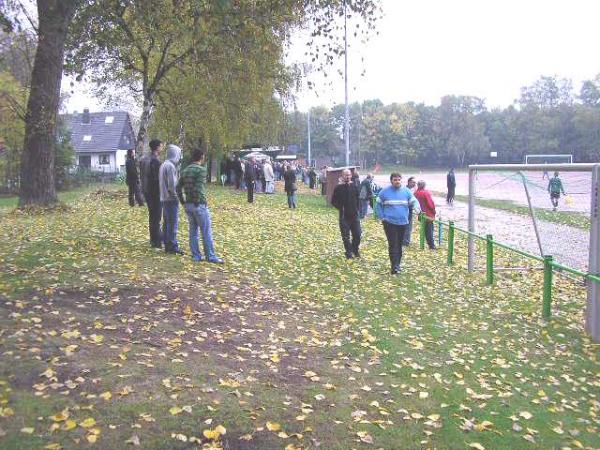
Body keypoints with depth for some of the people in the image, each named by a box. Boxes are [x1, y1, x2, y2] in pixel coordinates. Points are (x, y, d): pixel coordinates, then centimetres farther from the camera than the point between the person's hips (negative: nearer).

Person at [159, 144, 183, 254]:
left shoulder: (163, 165, 14)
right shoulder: (171, 166, -17)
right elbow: (172, 185, -19)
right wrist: (176, 195, -7)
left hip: (164, 198, 10)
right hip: (171, 199, -10)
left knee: (166, 222, 13)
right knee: (173, 223, -5)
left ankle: (167, 245, 20)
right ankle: (173, 246, -2)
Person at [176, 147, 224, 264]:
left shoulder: (185, 170, 11)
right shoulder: (202, 170, -12)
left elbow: (178, 187, 11)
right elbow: (198, 188, -22)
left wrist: (183, 202, 15)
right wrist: (199, 201, -12)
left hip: (188, 205, 7)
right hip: (199, 205, -7)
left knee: (193, 230, 13)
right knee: (206, 232, 1)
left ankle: (196, 255, 17)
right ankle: (210, 256, 5)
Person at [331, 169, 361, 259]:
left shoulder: (354, 186, 5)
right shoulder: (338, 188, -3)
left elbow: (358, 199, 14)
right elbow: (333, 201, 1)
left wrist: (356, 209, 5)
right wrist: (340, 208, -10)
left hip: (354, 215, 2)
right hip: (344, 216, -2)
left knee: (357, 235, 4)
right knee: (346, 236, 3)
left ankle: (355, 250, 25)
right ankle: (349, 252, 18)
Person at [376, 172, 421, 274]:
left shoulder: (406, 191, 4)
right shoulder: (385, 191, -1)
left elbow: (414, 201, 0)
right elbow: (378, 205, 7)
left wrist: (417, 208, -23)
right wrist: (382, 217, -2)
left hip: (402, 223, 3)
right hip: (389, 223, -3)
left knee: (399, 245, 13)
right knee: (393, 245, -9)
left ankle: (397, 264, 25)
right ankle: (395, 266, -9)